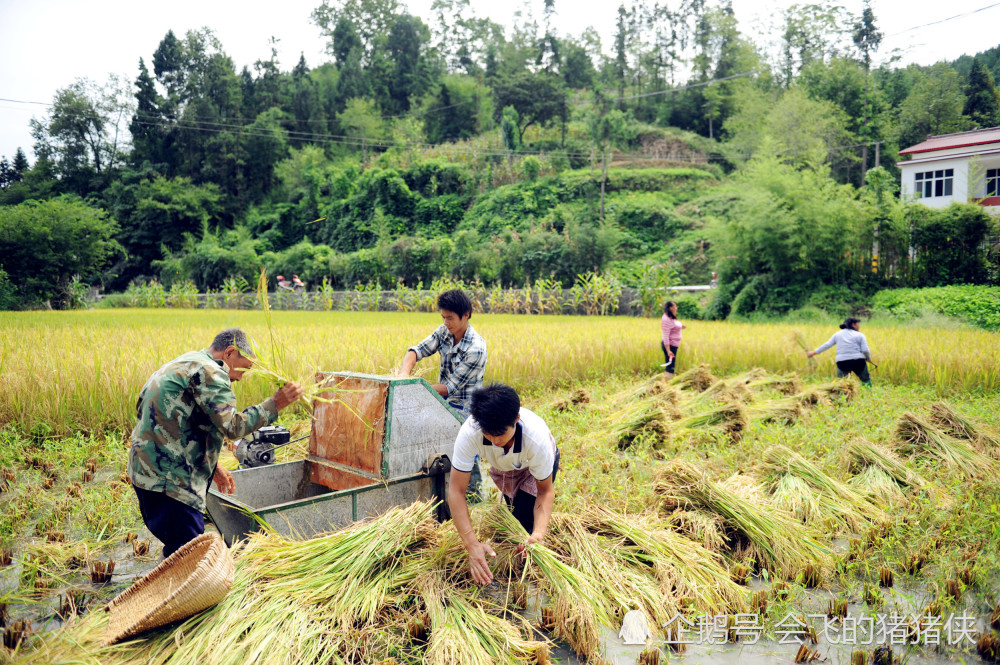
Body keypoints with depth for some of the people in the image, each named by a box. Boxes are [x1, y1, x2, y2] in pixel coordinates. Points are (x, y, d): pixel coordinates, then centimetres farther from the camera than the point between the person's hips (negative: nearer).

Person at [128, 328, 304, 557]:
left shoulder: (183, 365, 21)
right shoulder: (208, 371, -13)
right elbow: (233, 426, -22)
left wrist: (213, 466, 26)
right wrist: (274, 404, -15)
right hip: (168, 478, -11)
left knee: (178, 552, 19)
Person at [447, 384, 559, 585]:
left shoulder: (537, 438, -44)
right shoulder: (469, 433, -42)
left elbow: (545, 490, -28)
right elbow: (456, 490, -38)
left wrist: (539, 533, -45)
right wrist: (472, 544, -47)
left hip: (536, 464, -2)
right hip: (501, 466, 2)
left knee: (526, 519, -15)